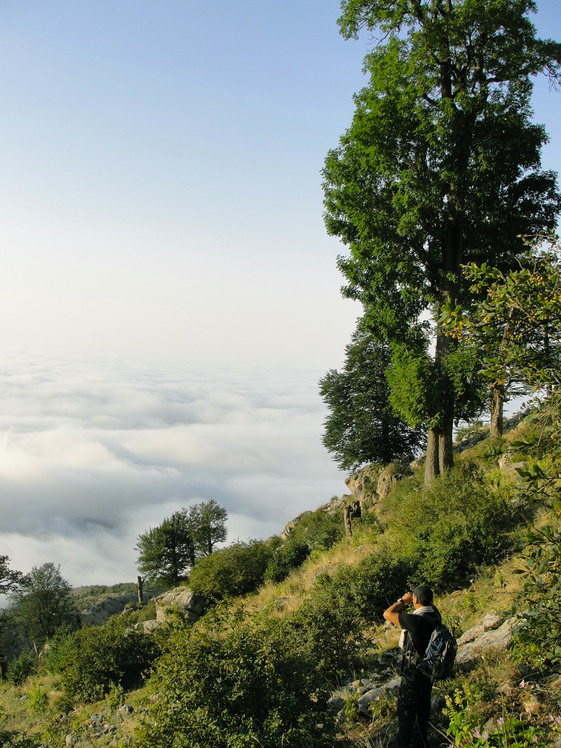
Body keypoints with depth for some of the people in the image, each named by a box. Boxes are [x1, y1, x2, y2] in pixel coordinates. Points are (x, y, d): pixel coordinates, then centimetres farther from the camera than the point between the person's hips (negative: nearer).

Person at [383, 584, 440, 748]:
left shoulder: (415, 620, -30)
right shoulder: (435, 616, -7)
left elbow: (387, 614, -21)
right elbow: (430, 606, 19)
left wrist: (403, 601, -10)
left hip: (413, 671, -8)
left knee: (406, 709, 8)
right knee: (423, 706, 23)